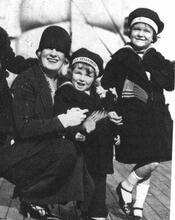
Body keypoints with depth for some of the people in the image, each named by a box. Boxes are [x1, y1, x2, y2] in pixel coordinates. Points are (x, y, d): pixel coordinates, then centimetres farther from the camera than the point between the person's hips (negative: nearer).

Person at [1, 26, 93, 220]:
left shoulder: (62, 82, 8)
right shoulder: (25, 81, -13)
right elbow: (23, 127, -22)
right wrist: (62, 121, -26)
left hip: (46, 149, 7)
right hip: (16, 155, -7)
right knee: (66, 151, -29)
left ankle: (40, 203, 8)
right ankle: (29, 197, -10)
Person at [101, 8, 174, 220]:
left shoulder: (158, 59, 11)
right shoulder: (121, 57, 3)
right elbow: (105, 82, -3)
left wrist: (148, 76, -12)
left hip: (155, 117, 4)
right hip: (131, 117, -4)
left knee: (149, 163, 5)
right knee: (151, 162, -13)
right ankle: (125, 187, 15)